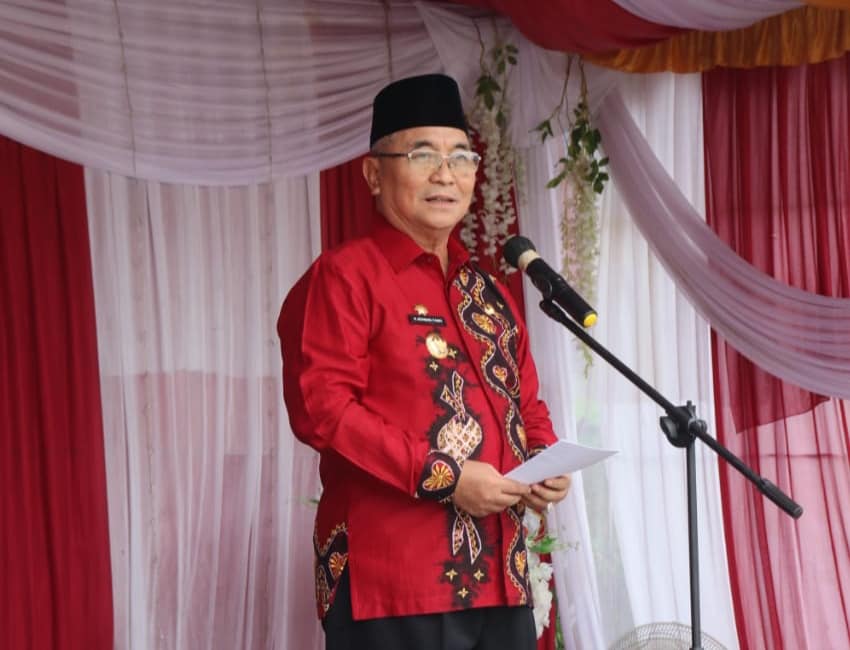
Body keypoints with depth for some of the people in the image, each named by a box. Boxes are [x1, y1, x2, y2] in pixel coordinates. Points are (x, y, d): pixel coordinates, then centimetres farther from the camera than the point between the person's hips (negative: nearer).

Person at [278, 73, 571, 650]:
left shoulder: (488, 291, 18)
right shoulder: (343, 277, -5)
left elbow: (525, 401, 25)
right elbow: (320, 407, -15)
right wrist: (442, 476, -19)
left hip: (500, 575, 7)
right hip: (395, 580, -7)